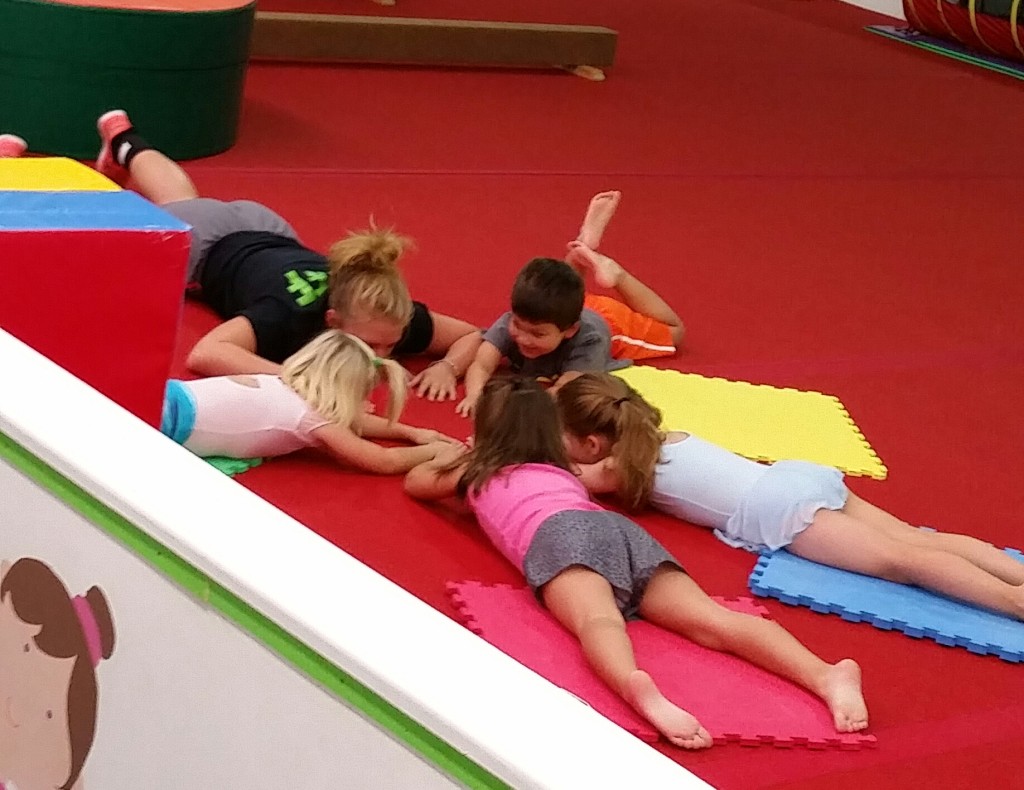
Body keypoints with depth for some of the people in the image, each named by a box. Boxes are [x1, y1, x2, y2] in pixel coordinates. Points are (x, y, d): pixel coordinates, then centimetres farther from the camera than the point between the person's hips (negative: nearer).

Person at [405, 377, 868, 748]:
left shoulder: (477, 473, 32)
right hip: (620, 528, 4)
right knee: (712, 621, -17)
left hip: (558, 533, -4)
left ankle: (636, 686, -70)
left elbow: (415, 482, 52)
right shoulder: (563, 473, 42)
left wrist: (451, 455, 71)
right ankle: (825, 675, -43)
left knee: (596, 619, -35)